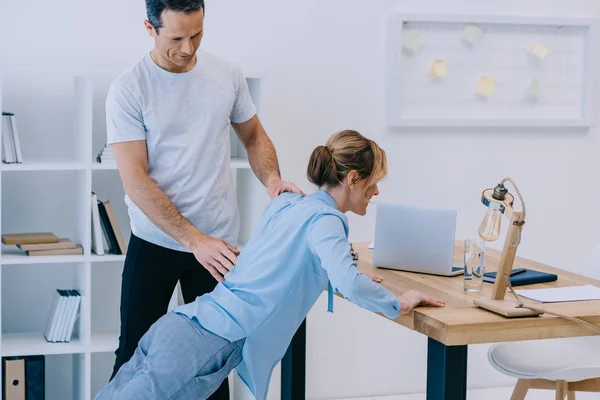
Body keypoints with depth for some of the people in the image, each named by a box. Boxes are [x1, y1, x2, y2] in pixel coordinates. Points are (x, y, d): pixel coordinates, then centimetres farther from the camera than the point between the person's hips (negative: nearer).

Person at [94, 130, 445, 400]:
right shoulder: (325, 219, -4)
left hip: (181, 324, 8)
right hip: (211, 344, -8)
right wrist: (397, 305, -2)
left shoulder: (285, 203, 20)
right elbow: (348, 284, -20)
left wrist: (354, 280, 36)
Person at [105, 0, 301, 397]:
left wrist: (272, 178, -9)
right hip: (155, 241, -2)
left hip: (219, 243, 3)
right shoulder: (128, 89, -10)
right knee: (137, 353, 6)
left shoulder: (228, 75, 0)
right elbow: (135, 180, -15)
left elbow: (254, 135, 14)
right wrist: (194, 239, -23)